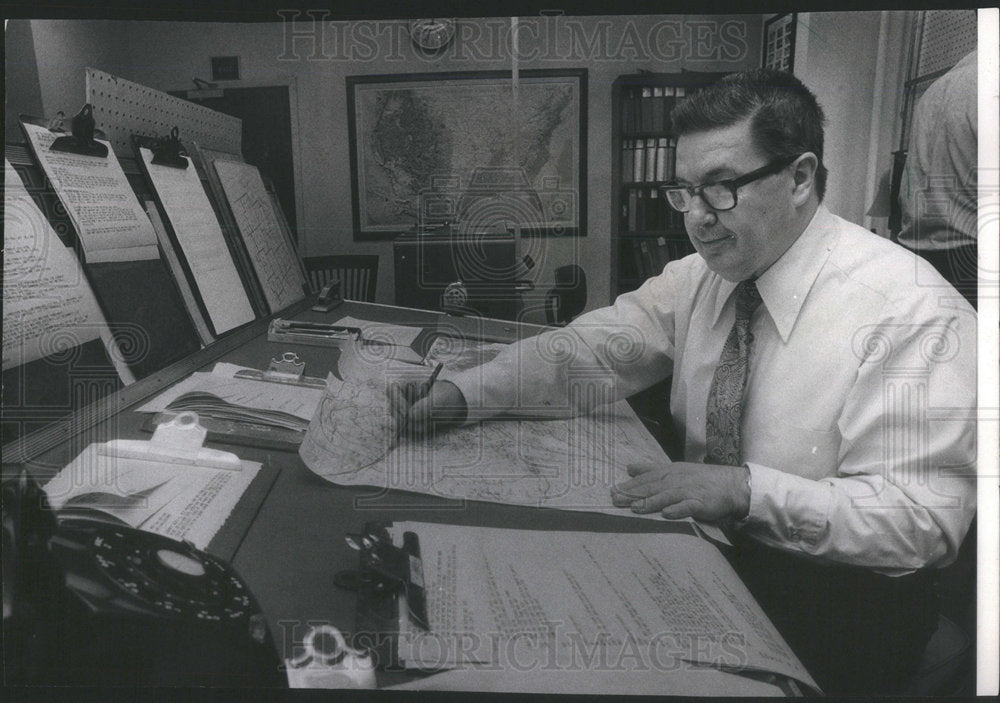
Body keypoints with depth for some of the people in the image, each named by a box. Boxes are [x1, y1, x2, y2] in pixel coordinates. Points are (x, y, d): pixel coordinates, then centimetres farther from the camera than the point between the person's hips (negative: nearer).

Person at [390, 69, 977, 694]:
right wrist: (457, 395, -18)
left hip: (832, 602, -5)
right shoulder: (704, 274, 0)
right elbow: (587, 350, -4)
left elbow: (925, 518, -21)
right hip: (706, 551, 6)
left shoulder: (912, 313, -18)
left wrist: (746, 490, -32)